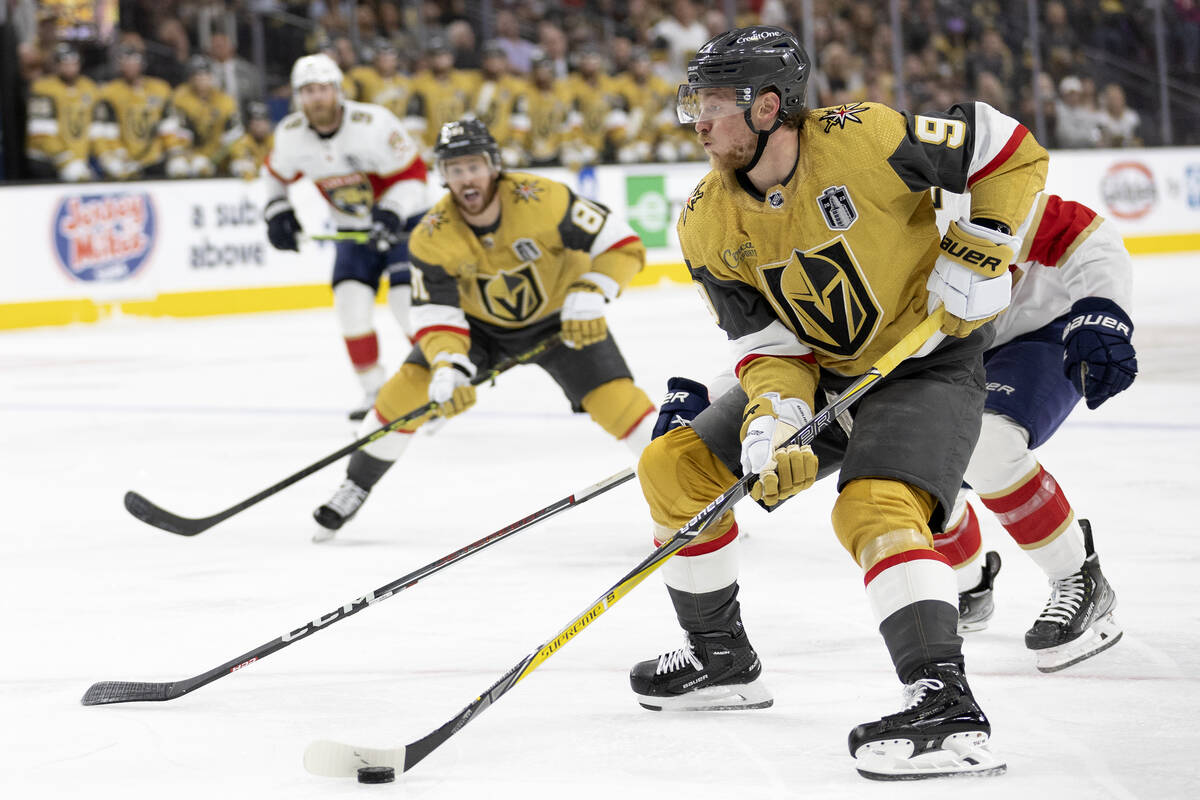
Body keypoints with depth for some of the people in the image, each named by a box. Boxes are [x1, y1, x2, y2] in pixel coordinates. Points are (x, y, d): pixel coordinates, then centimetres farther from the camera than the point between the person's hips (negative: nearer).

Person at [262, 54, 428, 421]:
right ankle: (375, 390, 3)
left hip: (403, 218, -5)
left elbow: (412, 173, -21)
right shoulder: (290, 134, -11)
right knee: (351, 300, -11)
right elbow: (276, 173, 11)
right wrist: (278, 211, -1)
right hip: (353, 228, 5)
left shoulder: (373, 123, -27)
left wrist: (390, 214, -32)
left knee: (408, 300, -19)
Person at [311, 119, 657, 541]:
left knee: (614, 397, -20)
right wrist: (448, 368, -40)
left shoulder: (541, 200, -31)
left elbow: (621, 244, -25)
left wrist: (590, 295, -39)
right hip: (479, 323, 2)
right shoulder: (432, 236, -23)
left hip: (558, 318, -2)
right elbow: (436, 314, -22)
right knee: (410, 385, -12)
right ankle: (356, 487, 6)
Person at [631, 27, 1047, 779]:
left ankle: (948, 708, -38)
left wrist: (980, 251, -19)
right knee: (674, 465, 4)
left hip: (929, 361, -7)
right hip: (820, 373, 7)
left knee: (876, 509, -32)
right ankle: (721, 659, 20)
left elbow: (1012, 149, -13)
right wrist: (771, 423, -26)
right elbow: (767, 343, -8)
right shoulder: (708, 225, -8)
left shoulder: (860, 138, -24)